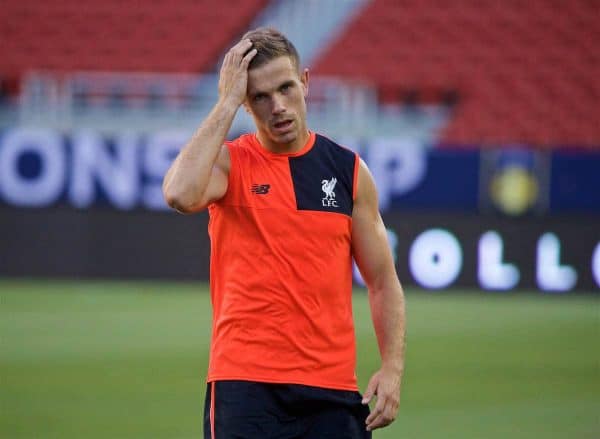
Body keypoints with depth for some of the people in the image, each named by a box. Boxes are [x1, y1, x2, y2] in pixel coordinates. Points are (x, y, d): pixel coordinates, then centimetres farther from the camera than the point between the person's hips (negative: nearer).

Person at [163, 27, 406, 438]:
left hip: (333, 389, 3)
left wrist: (392, 367, -3)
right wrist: (227, 102, -17)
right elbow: (180, 194, -25)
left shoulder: (348, 170, 8)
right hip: (244, 384, -3)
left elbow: (383, 283, 11)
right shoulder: (229, 163, 0)